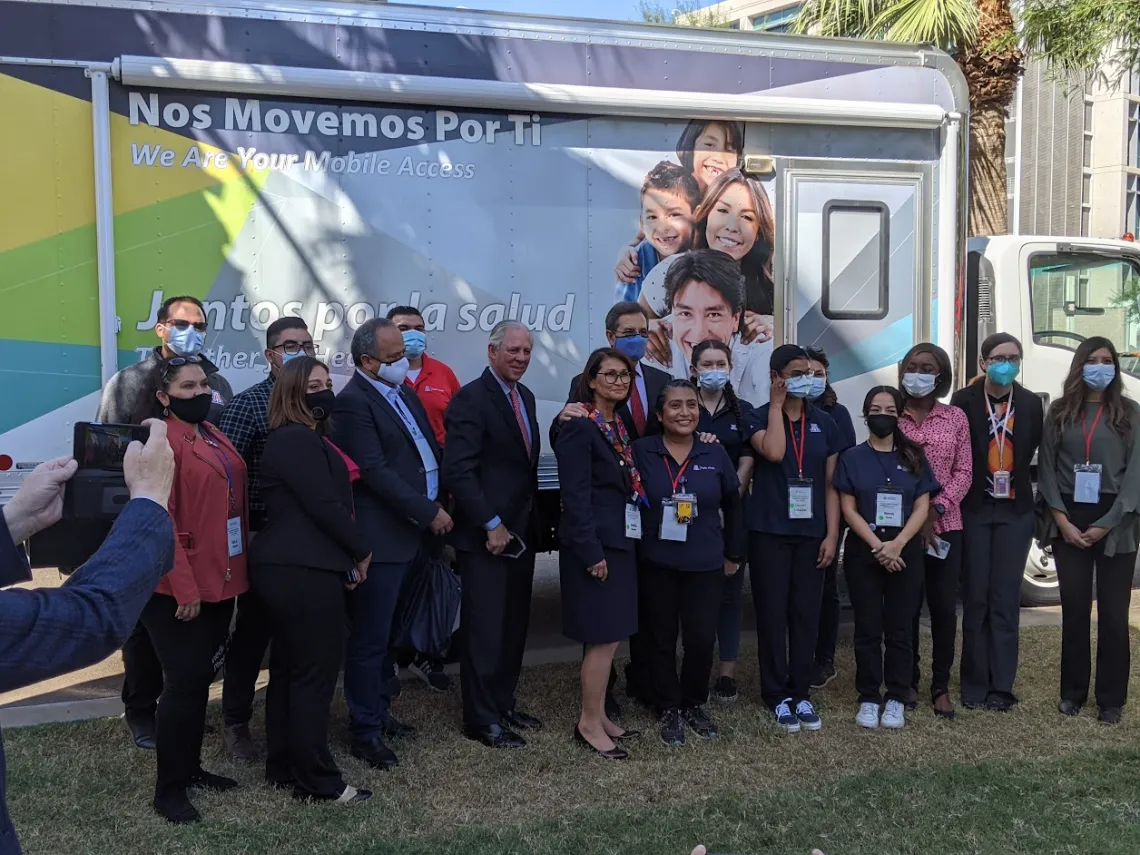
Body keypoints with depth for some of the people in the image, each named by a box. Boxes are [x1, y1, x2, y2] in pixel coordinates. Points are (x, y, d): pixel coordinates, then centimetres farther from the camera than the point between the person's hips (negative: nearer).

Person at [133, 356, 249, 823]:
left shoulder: (211, 434, 13)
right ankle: (168, 789, 9)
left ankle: (190, 767, 30)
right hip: (180, 586, -8)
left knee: (201, 676, 16)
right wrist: (184, 587, -21)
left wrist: (236, 570, 13)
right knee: (185, 679, -4)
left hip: (219, 579, 8)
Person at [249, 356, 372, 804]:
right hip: (305, 572, -11)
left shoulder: (299, 439, 18)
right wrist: (361, 551, -6)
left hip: (288, 568, 11)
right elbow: (325, 507, -19)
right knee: (315, 673, -4)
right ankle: (318, 780, 5)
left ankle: (283, 767, 26)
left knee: (288, 669, 16)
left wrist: (347, 556, 9)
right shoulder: (299, 440, -15)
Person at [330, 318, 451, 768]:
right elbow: (375, 471, -20)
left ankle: (380, 710, 32)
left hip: (411, 532, 9)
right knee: (370, 639, 1)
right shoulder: (353, 402, -14)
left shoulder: (404, 392, 14)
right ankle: (365, 732, 12)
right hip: (380, 538, -9)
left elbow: (430, 448, 18)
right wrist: (429, 512, -16)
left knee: (385, 633, 19)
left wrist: (438, 504, 7)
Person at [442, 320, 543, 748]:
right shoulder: (471, 399, -13)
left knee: (514, 625, 14)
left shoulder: (525, 397, 12)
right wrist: (491, 524, -19)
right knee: (485, 629, 1)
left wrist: (534, 519, 9)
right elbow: (458, 471, -19)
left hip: (521, 532, 8)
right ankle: (482, 719, 13)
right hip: (486, 535, -8)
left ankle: (504, 703, 29)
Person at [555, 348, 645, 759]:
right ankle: (589, 723, 9)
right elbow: (576, 495, -18)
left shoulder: (618, 426, 14)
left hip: (619, 540, 9)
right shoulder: (580, 427, -13)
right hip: (595, 544, -9)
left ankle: (598, 716, 24)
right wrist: (591, 551, -21)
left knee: (609, 636, 13)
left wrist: (615, 545, 10)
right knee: (603, 637, -4)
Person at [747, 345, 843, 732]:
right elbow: (773, 452, -23)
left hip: (811, 533, 3)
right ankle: (777, 695, 11)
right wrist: (777, 404, -13)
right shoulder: (760, 416, -1)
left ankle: (801, 693, 16)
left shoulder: (824, 422, 9)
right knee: (772, 614, 2)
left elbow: (830, 483, 8)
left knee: (806, 614, 6)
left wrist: (831, 534, 1)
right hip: (769, 532, -3)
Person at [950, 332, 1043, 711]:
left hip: (1014, 512, 2)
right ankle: (975, 684, 13)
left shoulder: (1031, 404, 4)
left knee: (1005, 599, 4)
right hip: (974, 510, -1)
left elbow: (1038, 454, 8)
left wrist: (1020, 482, -2)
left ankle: (1001, 685, 11)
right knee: (976, 598, 4)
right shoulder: (964, 401, -4)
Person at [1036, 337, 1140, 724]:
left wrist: (1106, 525, -10)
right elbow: (1046, 468, 3)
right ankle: (1072, 692, 18)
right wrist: (1063, 521, -7)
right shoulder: (1059, 412, 5)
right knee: (1074, 609, 7)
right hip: (1069, 521, 2)